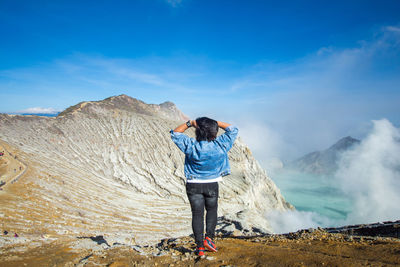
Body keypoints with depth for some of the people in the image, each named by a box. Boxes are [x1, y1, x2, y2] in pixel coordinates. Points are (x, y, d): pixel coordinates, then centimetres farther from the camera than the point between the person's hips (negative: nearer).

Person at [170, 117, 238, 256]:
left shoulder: (191, 145, -12)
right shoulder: (220, 145, -12)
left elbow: (175, 133, 3)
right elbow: (232, 130, 4)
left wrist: (189, 123, -2)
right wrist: (216, 123, 0)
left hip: (193, 185, 0)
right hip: (212, 185, 0)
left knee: (197, 214, 8)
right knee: (212, 211, 22)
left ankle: (200, 246, 11)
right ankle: (209, 237, 11)